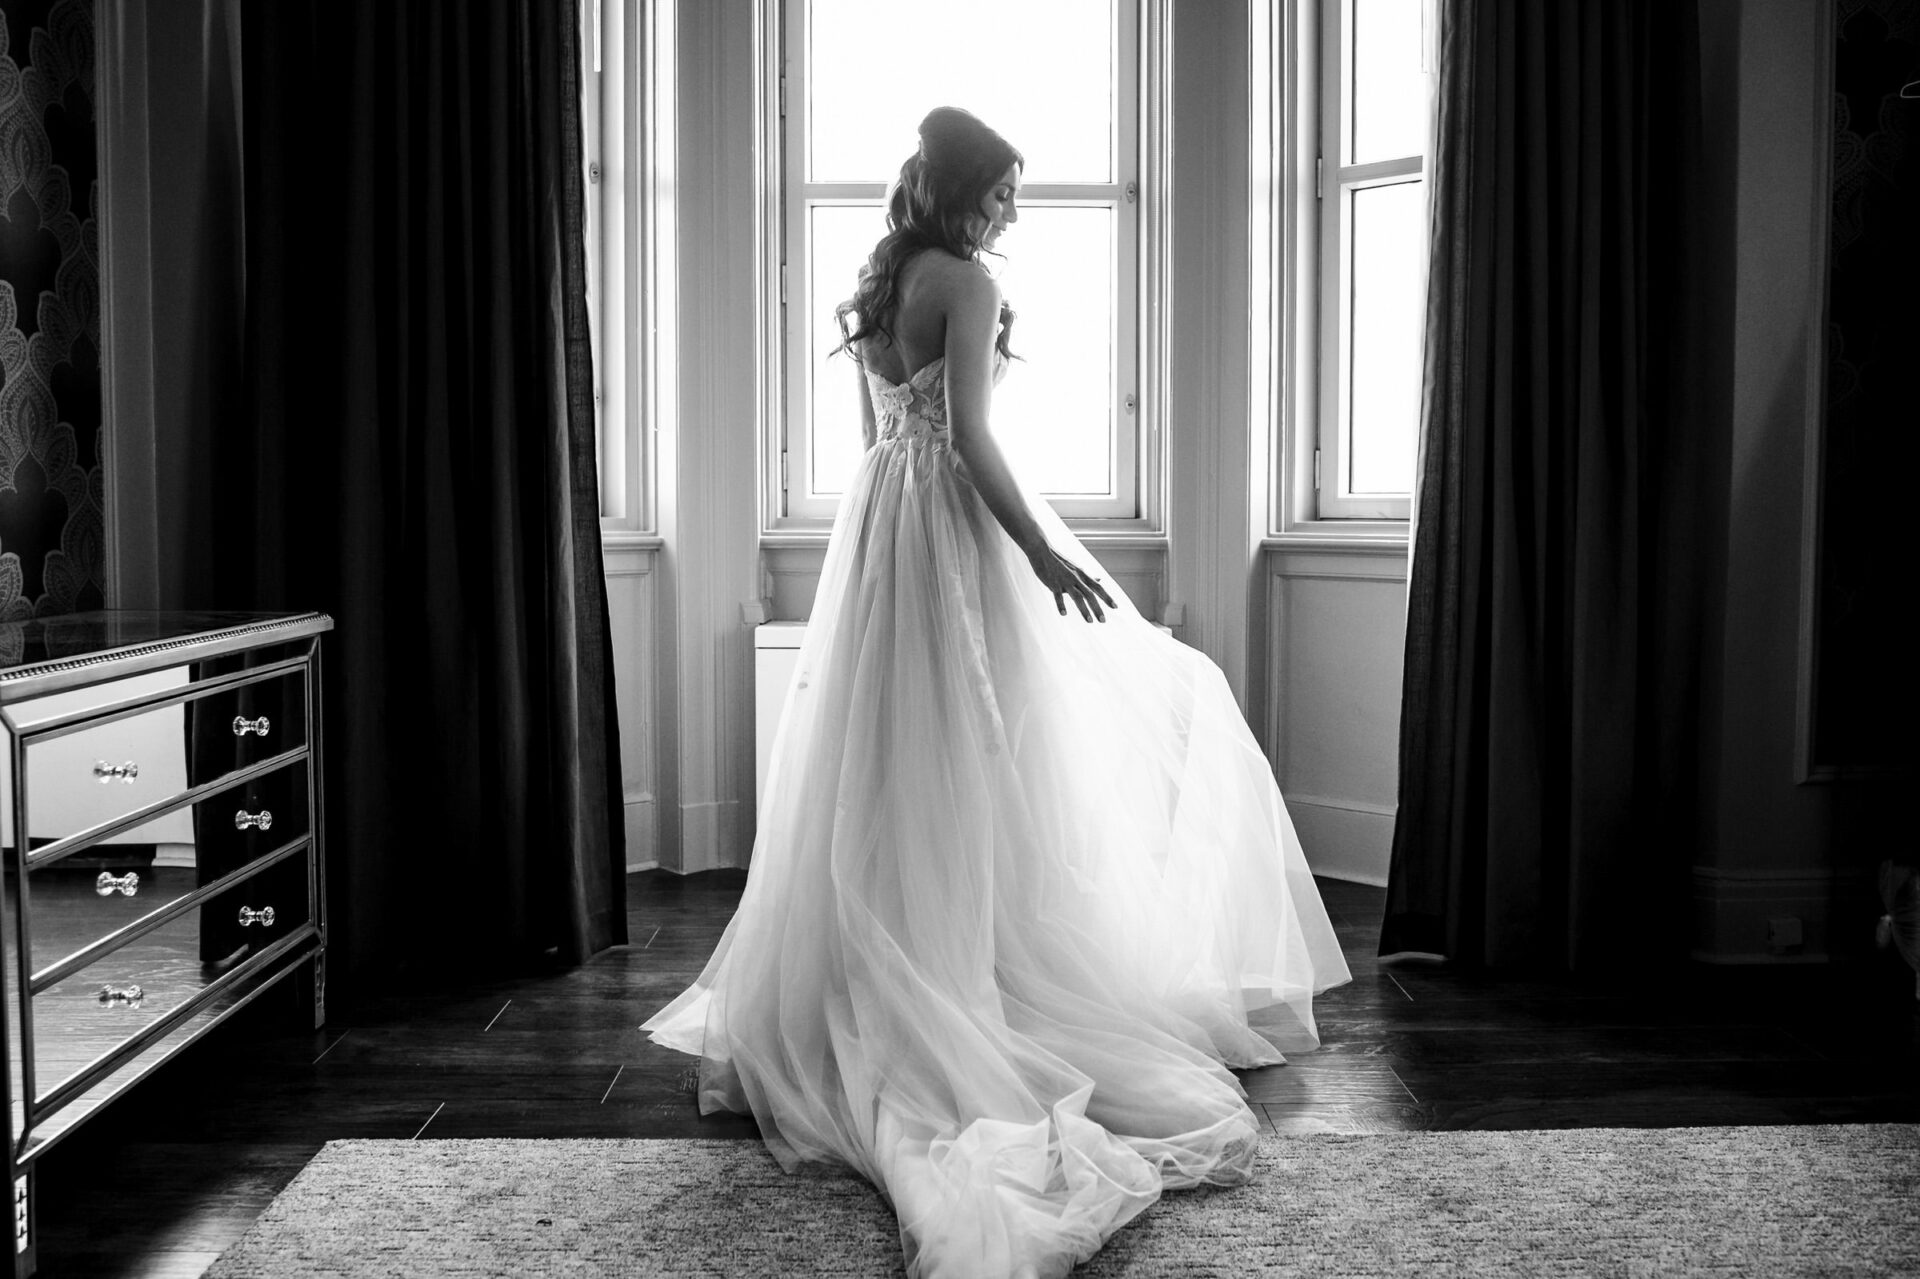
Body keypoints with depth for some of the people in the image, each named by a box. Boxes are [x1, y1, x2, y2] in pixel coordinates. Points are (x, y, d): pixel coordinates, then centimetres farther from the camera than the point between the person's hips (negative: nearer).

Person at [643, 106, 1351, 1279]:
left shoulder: (875, 289, 14)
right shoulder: (966, 283, -11)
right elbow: (968, 434, -19)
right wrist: (1044, 553, -17)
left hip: (877, 524, 8)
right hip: (955, 524, -8)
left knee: (884, 769, 12)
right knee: (981, 766, -1)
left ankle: (854, 1006, 19)